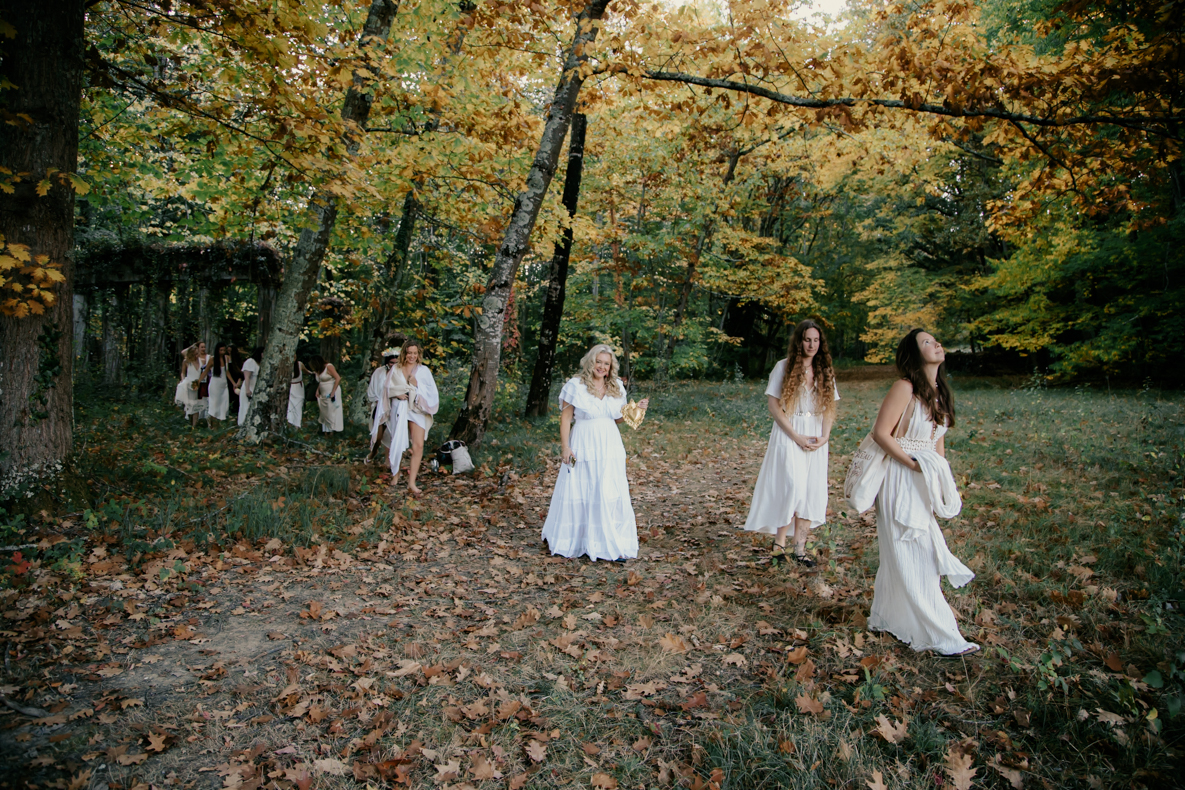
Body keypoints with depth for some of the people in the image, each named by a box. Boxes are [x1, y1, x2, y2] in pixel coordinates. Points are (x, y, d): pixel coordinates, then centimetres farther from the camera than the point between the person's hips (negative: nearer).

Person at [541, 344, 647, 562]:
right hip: (583, 447, -4)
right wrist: (565, 446, -12)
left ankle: (613, 544, 11)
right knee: (578, 494, 5)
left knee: (612, 495, 2)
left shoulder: (616, 388, 9)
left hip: (610, 448, 4)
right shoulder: (576, 385, -5)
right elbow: (565, 417, -6)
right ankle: (569, 543, 22)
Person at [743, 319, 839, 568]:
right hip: (789, 436, -4)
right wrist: (796, 436, -12)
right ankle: (779, 544, 2)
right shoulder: (784, 367, -2)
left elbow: (829, 407, 10)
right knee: (792, 488, -11)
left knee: (812, 492, 2)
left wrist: (824, 436, -5)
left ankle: (800, 548, 9)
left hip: (816, 439, 4)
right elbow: (773, 405, -7)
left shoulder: (825, 371, 10)